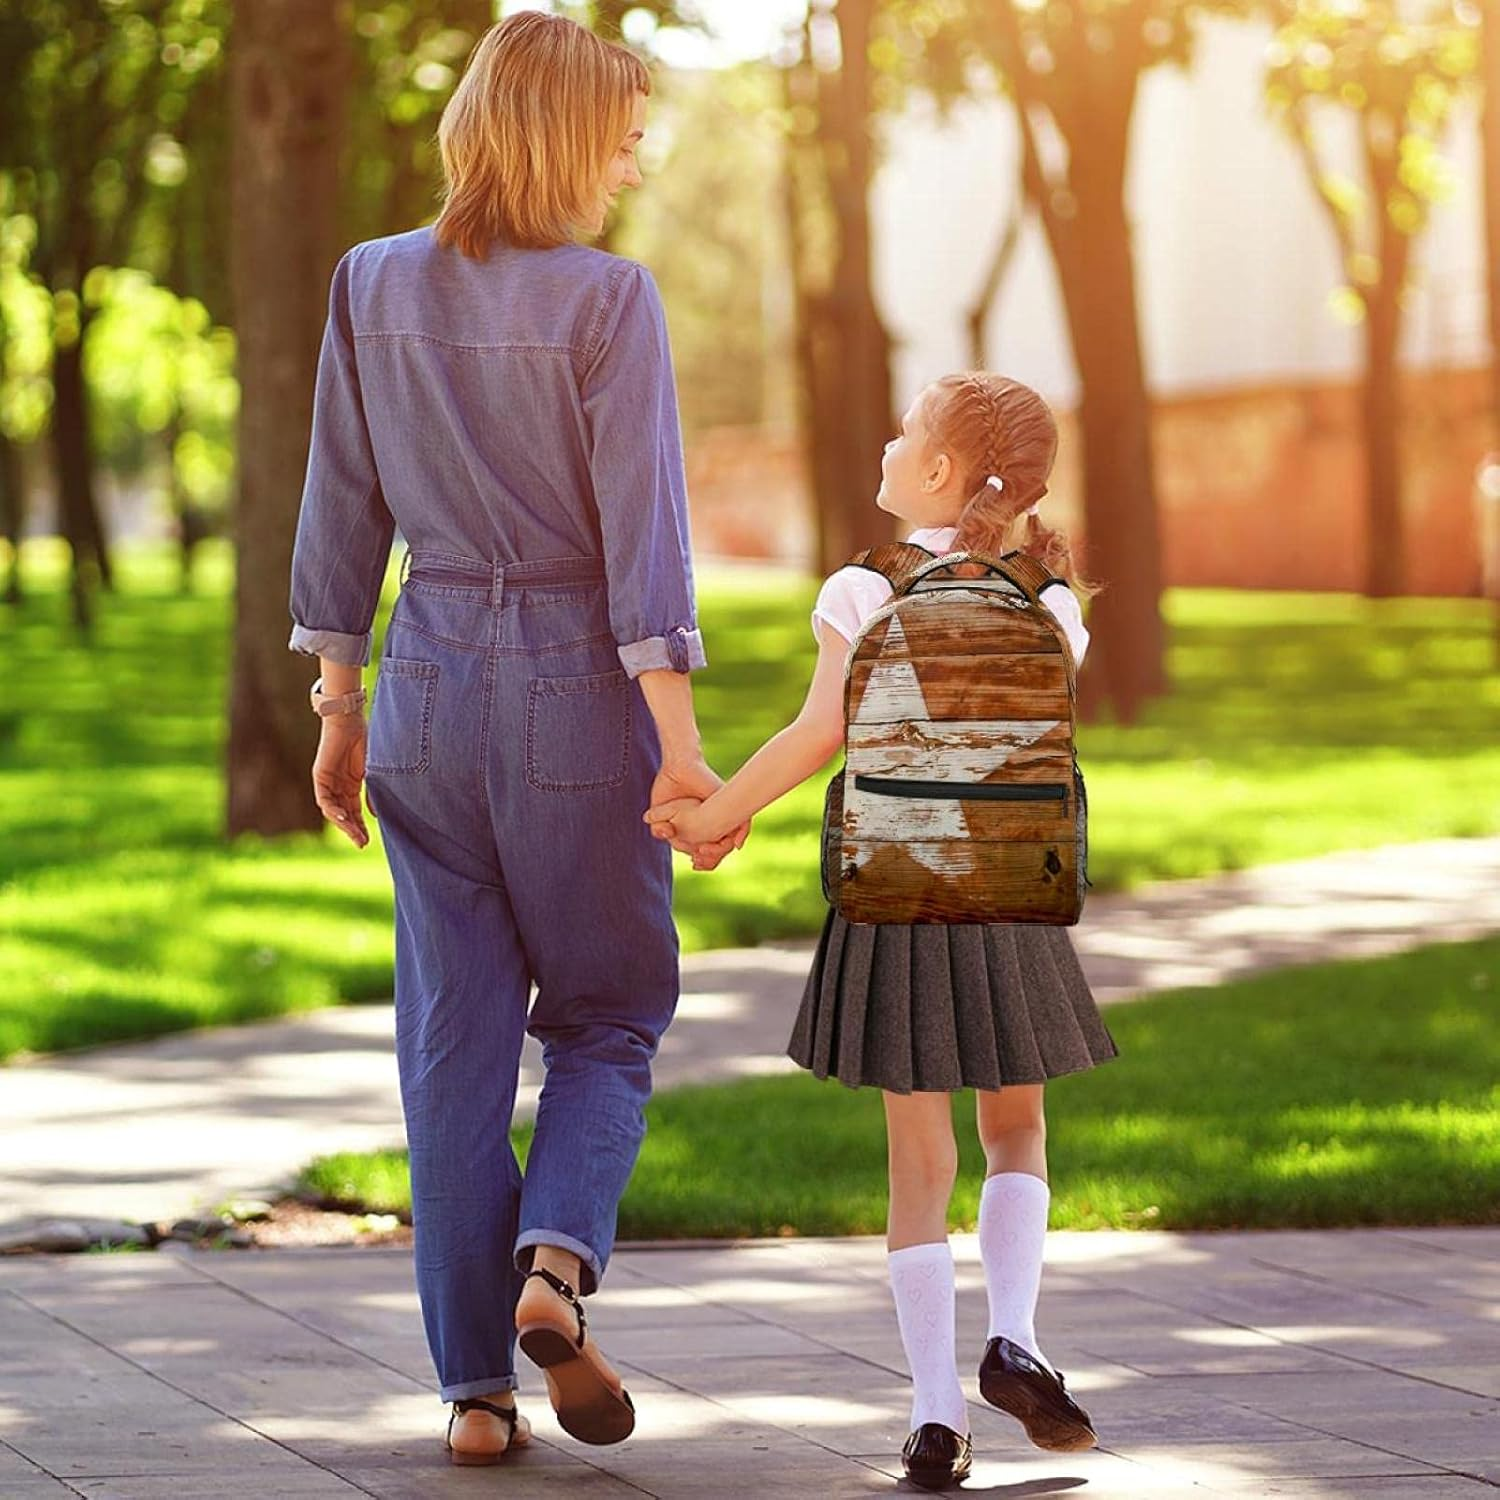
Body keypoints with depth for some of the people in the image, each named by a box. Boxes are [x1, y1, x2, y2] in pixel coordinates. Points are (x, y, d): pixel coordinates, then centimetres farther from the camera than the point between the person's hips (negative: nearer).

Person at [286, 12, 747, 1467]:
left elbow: (341, 511, 6)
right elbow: (643, 529, -14)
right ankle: (556, 1256, -11)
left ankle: (476, 1386, 8)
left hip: (428, 685, 4)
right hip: (577, 688, -4)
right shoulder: (605, 296, -12)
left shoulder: (371, 286, 2)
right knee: (609, 1013, 14)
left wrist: (337, 707, 14)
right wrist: (678, 746, -13)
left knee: (453, 1039, 8)